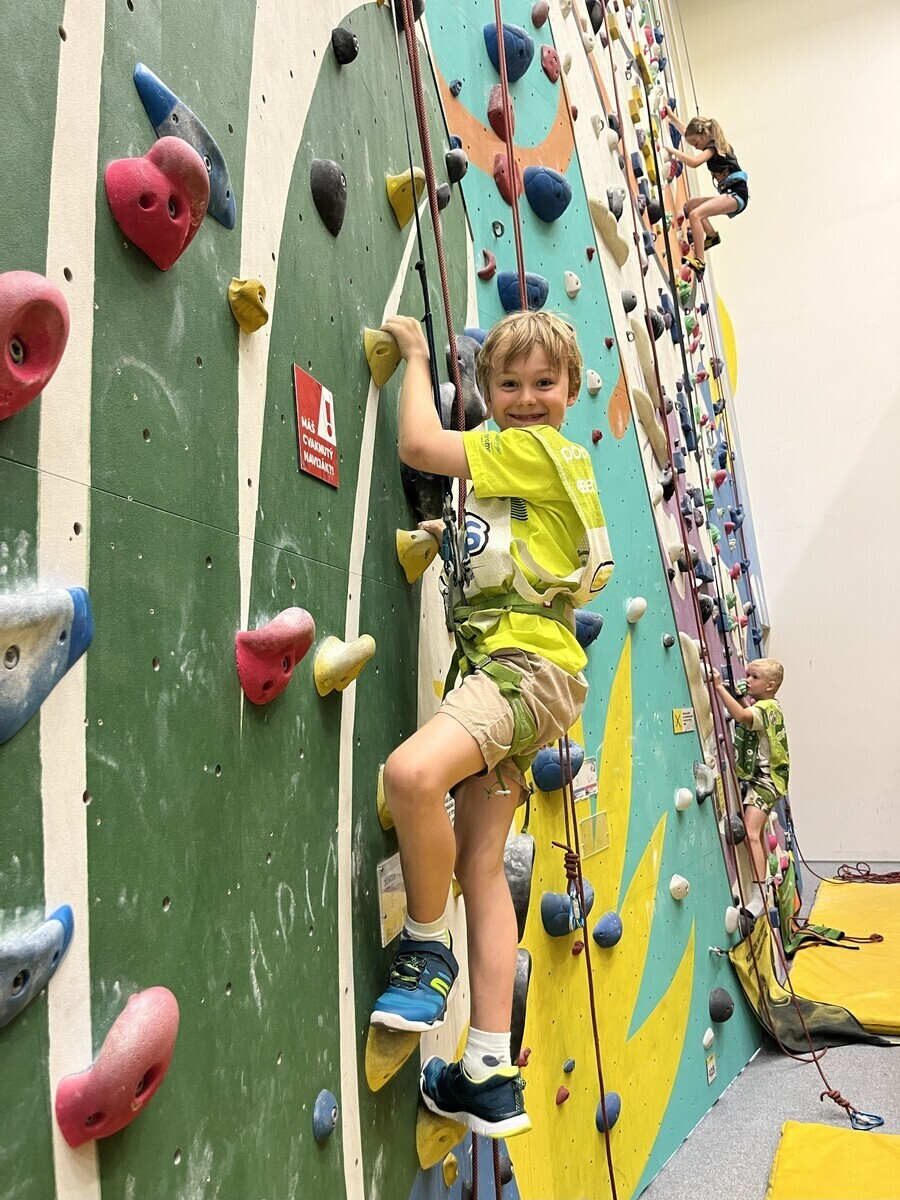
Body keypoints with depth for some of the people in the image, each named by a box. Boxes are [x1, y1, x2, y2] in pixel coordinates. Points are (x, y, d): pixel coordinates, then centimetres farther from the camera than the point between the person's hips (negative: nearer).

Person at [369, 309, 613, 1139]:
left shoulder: (538, 448, -4)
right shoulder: (513, 459, 24)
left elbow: (418, 444, -7)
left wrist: (416, 354, 6)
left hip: (528, 660, -10)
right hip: (502, 666, 10)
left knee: (413, 771, -34)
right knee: (480, 863, 7)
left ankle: (427, 947, -7)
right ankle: (491, 1076, 16)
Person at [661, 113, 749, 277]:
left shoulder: (713, 146, -8)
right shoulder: (713, 145, 19)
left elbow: (694, 162, -27)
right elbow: (686, 131, 30)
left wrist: (672, 150, -17)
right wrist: (670, 115, 30)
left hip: (736, 194, -10)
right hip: (729, 195, 10)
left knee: (695, 214, -28)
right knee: (691, 205, 21)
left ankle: (699, 261, -37)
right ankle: (711, 236, 13)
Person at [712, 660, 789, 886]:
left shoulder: (767, 708, -18)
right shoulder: (770, 707, 12)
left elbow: (741, 716, -40)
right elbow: (749, 716, 31)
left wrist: (720, 687, -42)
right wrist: (741, 697, 17)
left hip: (764, 779, -11)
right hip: (757, 778, 11)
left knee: (750, 833, -21)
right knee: (758, 834, 20)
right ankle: (764, 884, 33)